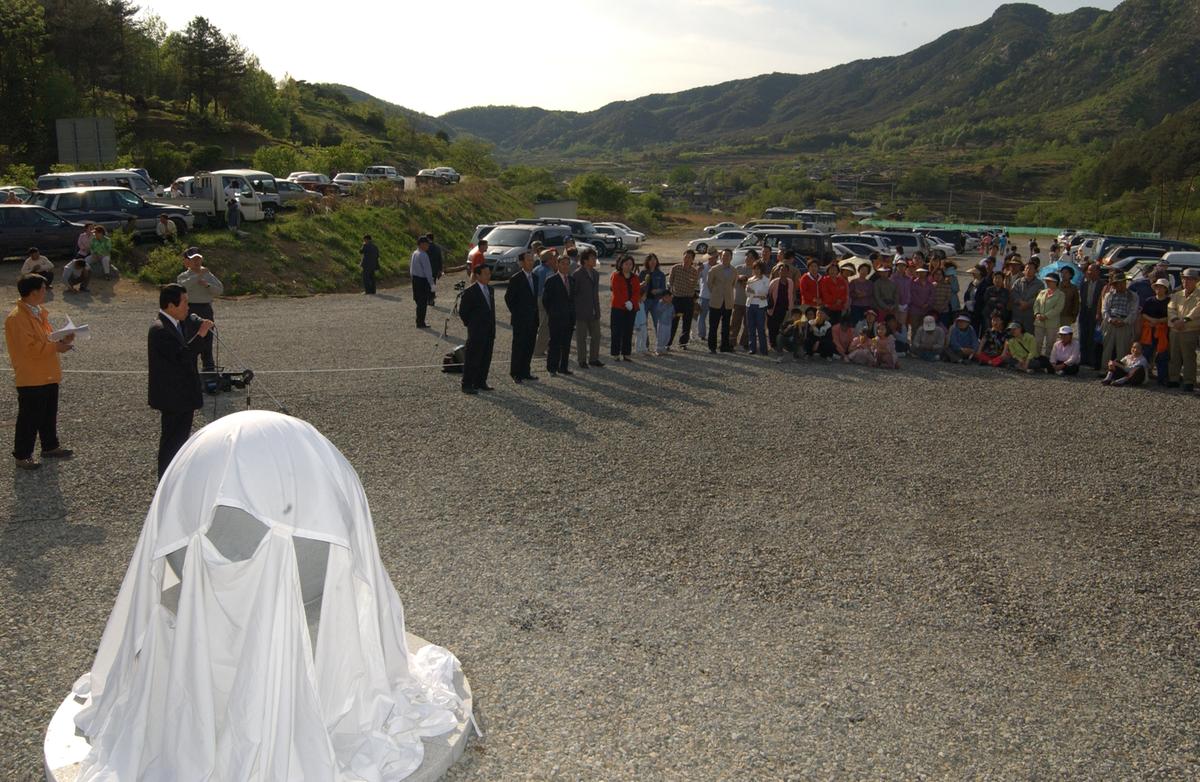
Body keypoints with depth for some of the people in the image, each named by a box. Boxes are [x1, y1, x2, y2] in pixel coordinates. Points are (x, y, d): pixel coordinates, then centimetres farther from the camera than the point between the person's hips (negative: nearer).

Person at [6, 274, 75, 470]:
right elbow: (29, 347, -26)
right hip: (31, 379, -9)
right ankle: (22, 456, 11)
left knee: (49, 415, 20)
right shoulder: (17, 318, -21)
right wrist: (56, 347, -20)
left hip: (48, 375, 9)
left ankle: (50, 447, 34)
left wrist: (61, 340, 1)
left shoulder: (39, 311, 9)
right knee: (29, 419, 0)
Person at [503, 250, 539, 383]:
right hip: (520, 320, -7)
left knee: (529, 347, 9)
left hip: (533, 319, 7)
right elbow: (508, 297, -7)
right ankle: (516, 374, 3)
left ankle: (525, 372, 17)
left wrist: (536, 314, 11)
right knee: (518, 346, -3)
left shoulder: (535, 277, 11)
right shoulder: (516, 279, -10)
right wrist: (515, 313, -5)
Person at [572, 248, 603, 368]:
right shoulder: (577, 274, -11)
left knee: (596, 335, 9)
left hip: (594, 312, 7)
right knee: (581, 337, 2)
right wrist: (574, 310, -10)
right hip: (581, 312, -7)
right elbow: (572, 293, -10)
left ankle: (593, 358, 19)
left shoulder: (596, 274, 12)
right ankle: (582, 360, 11)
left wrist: (597, 308, 15)